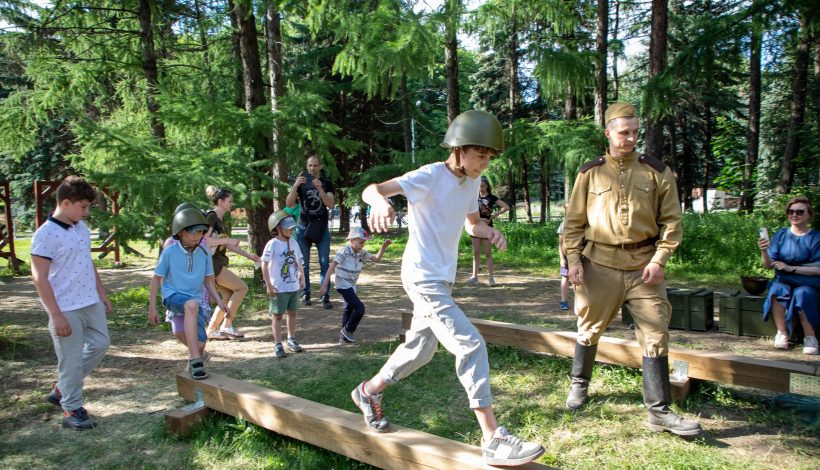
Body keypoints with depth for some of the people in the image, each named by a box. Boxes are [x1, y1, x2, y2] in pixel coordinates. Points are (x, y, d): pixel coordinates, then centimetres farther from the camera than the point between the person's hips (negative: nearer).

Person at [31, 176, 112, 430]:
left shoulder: (82, 228, 8)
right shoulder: (46, 235, -16)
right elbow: (39, 277, -17)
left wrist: (102, 294, 18)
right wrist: (56, 315, -19)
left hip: (91, 303, 8)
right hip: (67, 309, -8)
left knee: (100, 344, 17)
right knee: (72, 360, 3)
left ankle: (62, 389, 33)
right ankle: (72, 409, 20)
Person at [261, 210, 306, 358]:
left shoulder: (294, 244, 5)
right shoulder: (272, 244, -14)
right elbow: (264, 264, -14)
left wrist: (302, 278, 12)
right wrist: (269, 285, -15)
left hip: (294, 286, 6)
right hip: (279, 288, -6)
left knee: (292, 313, 16)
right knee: (277, 315, 4)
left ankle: (291, 340, 30)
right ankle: (278, 344, 11)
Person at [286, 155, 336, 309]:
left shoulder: (326, 183, 4)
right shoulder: (300, 183, 6)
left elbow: (331, 205, -10)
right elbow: (289, 204, -6)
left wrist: (320, 189, -25)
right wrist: (295, 186, -21)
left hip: (322, 227, -1)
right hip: (303, 227, 1)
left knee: (325, 263, -5)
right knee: (304, 263, 3)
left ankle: (325, 297, -3)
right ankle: (305, 294, 11)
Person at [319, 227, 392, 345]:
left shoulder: (361, 253, 2)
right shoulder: (344, 251, -19)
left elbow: (376, 259, 7)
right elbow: (332, 267, -22)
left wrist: (384, 247, -8)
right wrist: (324, 285, -27)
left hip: (351, 285, 8)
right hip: (343, 284, -8)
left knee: (348, 309, 16)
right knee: (359, 308, -14)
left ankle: (344, 337, 29)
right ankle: (347, 330, 5)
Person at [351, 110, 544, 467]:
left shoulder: (471, 181, 6)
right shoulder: (429, 177, -18)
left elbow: (472, 223, 19)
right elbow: (370, 189, -27)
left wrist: (489, 231, -5)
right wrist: (380, 201, -52)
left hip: (443, 279, 9)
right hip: (423, 278, -9)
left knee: (421, 349, 21)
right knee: (471, 346, -15)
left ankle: (369, 392, 43)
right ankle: (493, 440, -8)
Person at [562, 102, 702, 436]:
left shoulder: (656, 171, 5)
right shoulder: (590, 173, 4)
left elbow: (671, 220, 4)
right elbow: (574, 221, 5)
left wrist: (659, 260, -6)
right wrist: (573, 259, -4)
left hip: (644, 265, 1)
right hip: (599, 265, 0)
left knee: (656, 335, 0)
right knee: (589, 329, 12)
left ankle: (659, 411, 9)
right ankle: (579, 384, 36)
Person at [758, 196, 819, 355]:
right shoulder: (781, 235, 3)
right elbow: (769, 265, -3)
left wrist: (791, 268, -19)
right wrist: (764, 251, -23)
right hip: (783, 281, 2)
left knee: (802, 294, -34)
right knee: (776, 291, -31)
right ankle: (782, 333, -23)